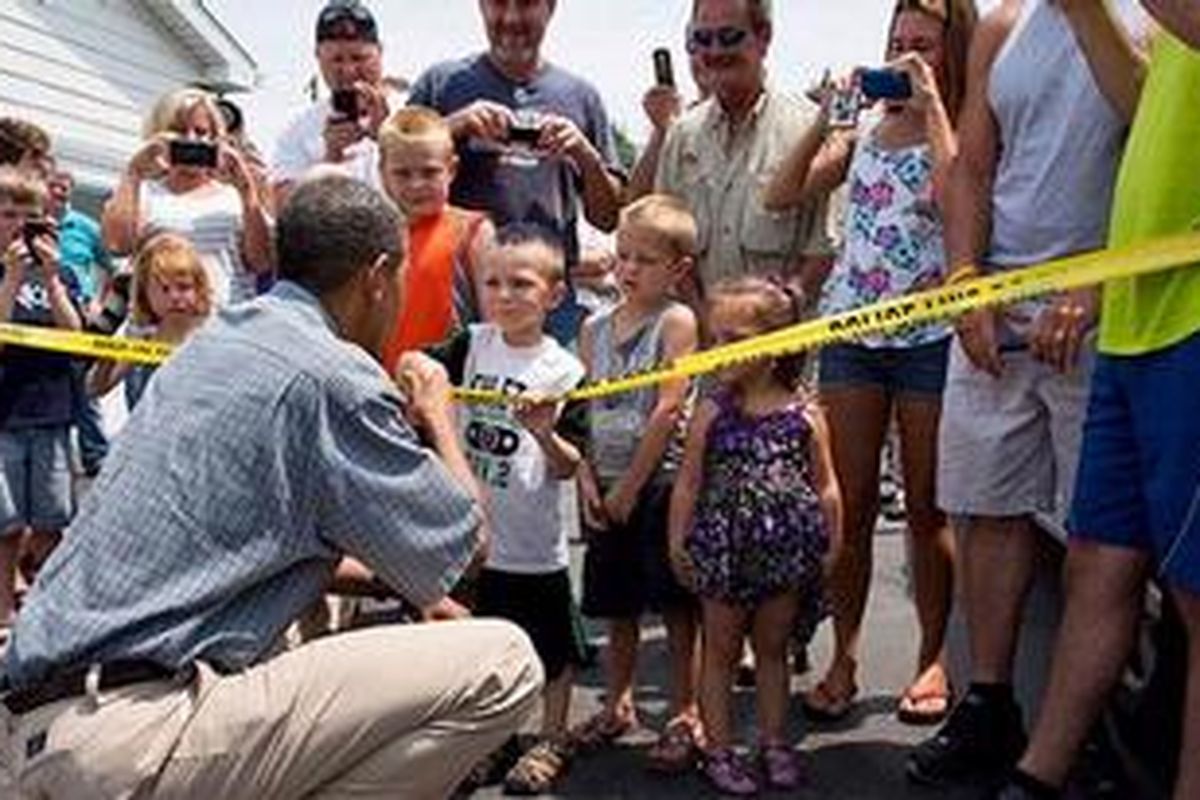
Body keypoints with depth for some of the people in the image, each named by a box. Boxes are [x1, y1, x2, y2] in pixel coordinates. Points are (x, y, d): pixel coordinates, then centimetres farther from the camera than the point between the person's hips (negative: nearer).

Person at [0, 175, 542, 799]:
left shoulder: (215, 340, 15)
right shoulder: (332, 374, -12)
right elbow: (460, 554, -3)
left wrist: (419, 596, 26)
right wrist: (438, 414, 13)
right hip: (137, 736, -10)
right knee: (502, 664, -13)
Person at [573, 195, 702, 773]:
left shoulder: (677, 321, -8)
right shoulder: (595, 329, 9)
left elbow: (668, 410, -14)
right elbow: (585, 412, 10)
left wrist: (631, 486, -14)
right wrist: (586, 477, -4)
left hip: (660, 481, -5)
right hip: (606, 487, 6)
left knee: (676, 607, 1)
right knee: (617, 607, 15)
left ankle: (684, 717, 13)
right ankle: (617, 706, 31)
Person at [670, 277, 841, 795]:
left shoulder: (805, 415, -5)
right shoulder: (713, 413, -6)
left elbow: (825, 486, 1)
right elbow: (688, 483, -2)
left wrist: (831, 545, 1)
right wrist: (678, 541, -5)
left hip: (786, 551, 1)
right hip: (724, 548, -1)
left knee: (772, 648, 16)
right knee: (721, 650, 9)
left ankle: (774, 742, 29)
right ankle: (719, 750, 19)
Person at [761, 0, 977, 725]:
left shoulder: (966, 128, -1)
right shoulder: (865, 130, 10)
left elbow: (954, 197, -23)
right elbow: (781, 197, 5)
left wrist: (930, 101, -15)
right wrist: (826, 117, -2)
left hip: (929, 334, -3)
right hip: (851, 329, 4)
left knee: (926, 507, 5)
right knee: (850, 503, 5)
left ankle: (935, 660, 19)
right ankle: (844, 660, 15)